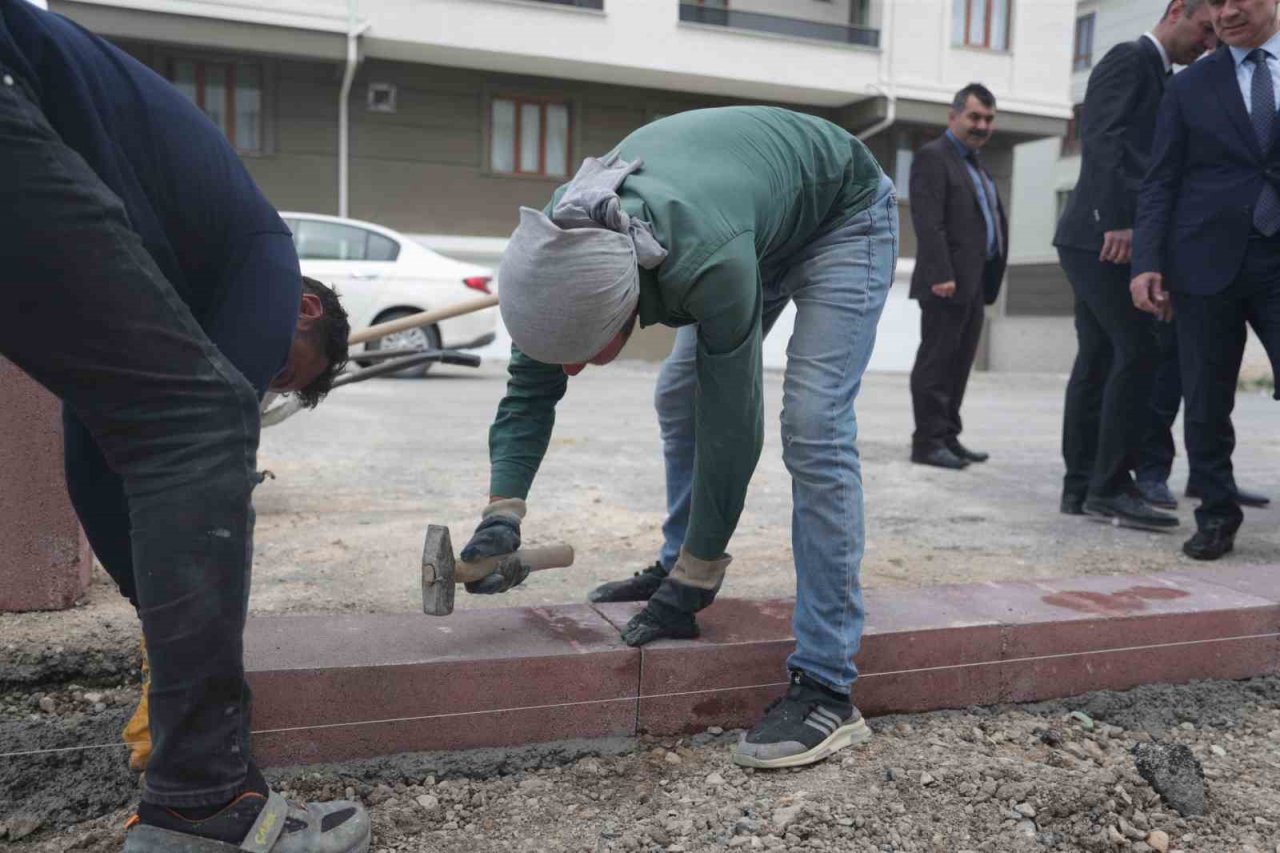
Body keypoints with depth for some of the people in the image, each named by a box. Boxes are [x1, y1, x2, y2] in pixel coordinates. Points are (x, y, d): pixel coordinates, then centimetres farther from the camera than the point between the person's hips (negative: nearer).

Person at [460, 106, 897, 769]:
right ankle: (677, 564, 25)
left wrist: (693, 584, -24)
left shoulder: (709, 261, -44)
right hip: (764, 215, 7)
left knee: (812, 425, -20)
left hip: (844, 214, -7)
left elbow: (732, 425, -33)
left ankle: (826, 688, -18)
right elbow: (530, 391, -12)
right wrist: (501, 515, -24)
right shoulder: (561, 244, -23)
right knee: (679, 396, 6)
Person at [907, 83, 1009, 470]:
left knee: (959, 362, 10)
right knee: (936, 361, -6)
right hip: (948, 280, -9)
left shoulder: (975, 163, 23)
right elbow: (929, 223, -16)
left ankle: (948, 437, 15)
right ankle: (928, 441, -3)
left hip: (974, 281, 9)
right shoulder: (932, 157, -6)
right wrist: (941, 275, -24)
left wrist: (990, 277, 13)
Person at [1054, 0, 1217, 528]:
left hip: (1102, 239, 10)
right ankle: (1110, 485, -9)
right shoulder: (1130, 59, -4)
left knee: (1098, 360, 7)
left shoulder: (1157, 75, 25)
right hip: (1104, 236, -10)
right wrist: (1119, 221, -25)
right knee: (1139, 351, -12)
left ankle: (1081, 487, 11)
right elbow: (1105, 140, -18)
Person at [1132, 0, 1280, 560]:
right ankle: (1217, 515, 18)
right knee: (1206, 406, 4)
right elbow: (1161, 184, 5)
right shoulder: (1188, 86, 10)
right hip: (1208, 262, 0)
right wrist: (1146, 262, -7)